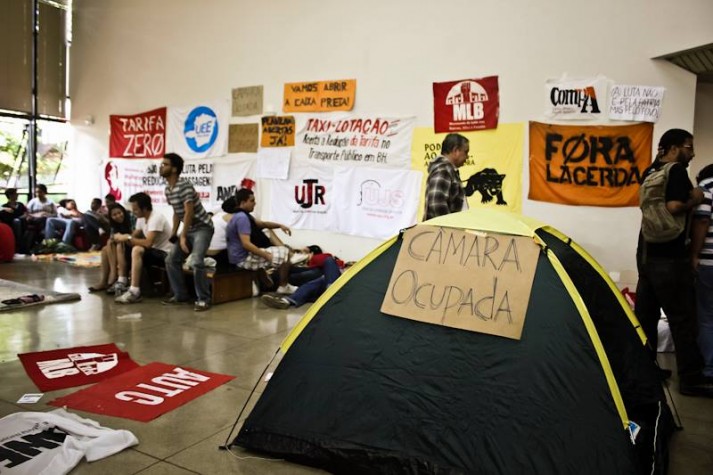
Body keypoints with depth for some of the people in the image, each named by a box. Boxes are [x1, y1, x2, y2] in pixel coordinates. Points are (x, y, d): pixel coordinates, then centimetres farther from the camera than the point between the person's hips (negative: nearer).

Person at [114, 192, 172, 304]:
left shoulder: (156, 218, -22)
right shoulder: (141, 219, 6)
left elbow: (148, 243, -31)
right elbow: (134, 237, 7)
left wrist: (127, 238, -24)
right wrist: (123, 238, -15)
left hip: (166, 254, -9)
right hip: (153, 251, 10)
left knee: (137, 250, -33)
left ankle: (135, 292, -30)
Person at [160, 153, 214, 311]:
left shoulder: (184, 185, -20)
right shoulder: (168, 189, 8)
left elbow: (189, 212, -24)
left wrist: (183, 236, -23)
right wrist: (173, 233, 12)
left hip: (202, 227, -9)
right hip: (188, 229, 9)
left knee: (196, 262, -24)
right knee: (171, 260, 7)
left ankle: (203, 299, -13)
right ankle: (180, 295, 19)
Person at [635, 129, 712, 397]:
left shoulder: (650, 172, 15)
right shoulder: (677, 171, -12)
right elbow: (674, 207, -24)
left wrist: (687, 195, 10)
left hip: (646, 254, 9)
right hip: (669, 258, -9)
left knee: (645, 314, 12)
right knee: (683, 320, -1)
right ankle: (691, 380, 8)